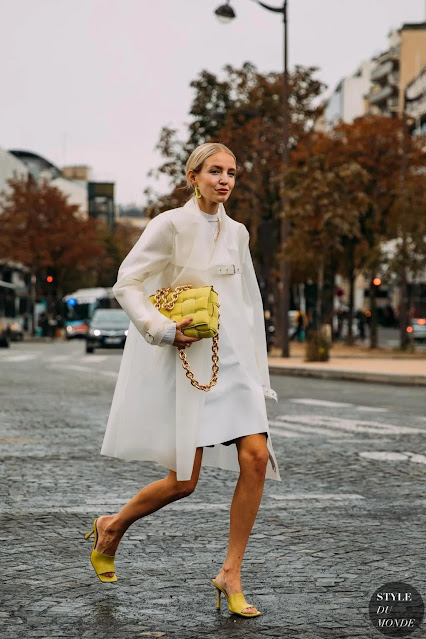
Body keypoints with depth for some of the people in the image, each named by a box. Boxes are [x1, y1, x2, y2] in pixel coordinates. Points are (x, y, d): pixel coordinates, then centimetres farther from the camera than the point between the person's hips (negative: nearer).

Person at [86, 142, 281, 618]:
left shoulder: (237, 232, 13)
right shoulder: (171, 225, -4)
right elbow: (126, 284, -7)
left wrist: (258, 371, 18)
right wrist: (164, 329, -17)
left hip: (234, 361, 5)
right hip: (188, 361, -5)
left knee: (256, 458, -11)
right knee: (184, 481, -6)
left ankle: (230, 574, 2)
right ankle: (112, 528, 23)